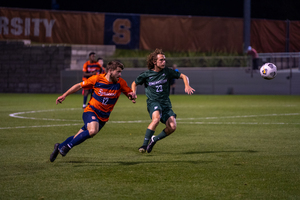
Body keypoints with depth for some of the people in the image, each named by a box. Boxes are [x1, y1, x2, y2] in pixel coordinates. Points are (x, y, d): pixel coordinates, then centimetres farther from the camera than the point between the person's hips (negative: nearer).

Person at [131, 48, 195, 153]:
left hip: (166, 103, 3)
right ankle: (144, 145, -29)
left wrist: (187, 86, -11)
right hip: (153, 102, -3)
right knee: (156, 118, -36)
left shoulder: (167, 72, 2)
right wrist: (133, 93, -4)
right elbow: (135, 83, 15)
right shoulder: (146, 75, -1)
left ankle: (155, 139, 11)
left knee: (172, 126, -16)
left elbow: (183, 76, 8)